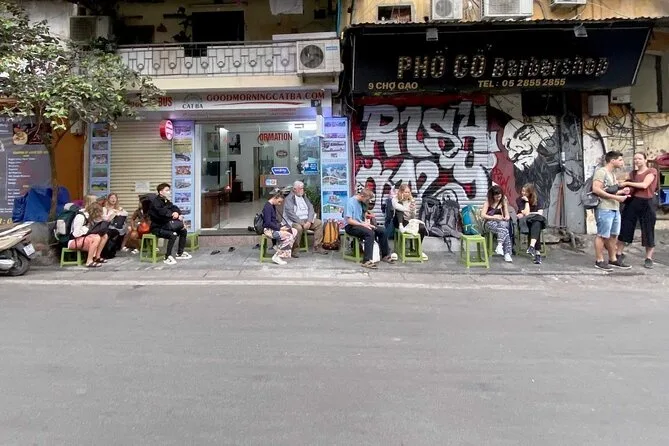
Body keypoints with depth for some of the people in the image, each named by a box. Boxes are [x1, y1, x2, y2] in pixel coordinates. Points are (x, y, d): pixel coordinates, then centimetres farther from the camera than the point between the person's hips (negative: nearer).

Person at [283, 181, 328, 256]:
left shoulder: (304, 197, 15)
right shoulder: (289, 199, -5)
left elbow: (311, 208, 6)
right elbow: (290, 213, -16)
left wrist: (309, 221, -11)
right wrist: (302, 223, -22)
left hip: (306, 220, 7)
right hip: (295, 221, -7)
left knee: (319, 223, -10)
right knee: (298, 227, -36)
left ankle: (317, 247, -5)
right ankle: (295, 250, -21)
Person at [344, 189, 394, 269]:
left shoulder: (361, 202, 7)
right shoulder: (351, 202, -18)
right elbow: (349, 220, -22)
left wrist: (366, 222, -3)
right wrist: (363, 224, -21)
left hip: (360, 224, 9)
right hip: (351, 226, -9)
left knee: (381, 231, -2)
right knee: (370, 233, -33)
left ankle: (385, 255, 14)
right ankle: (366, 261, -36)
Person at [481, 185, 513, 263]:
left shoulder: (503, 201, 15)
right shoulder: (488, 201, 4)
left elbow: (506, 215, 18)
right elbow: (483, 215, -6)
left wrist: (507, 217, -7)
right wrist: (494, 217, -19)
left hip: (502, 222, 3)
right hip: (490, 223, -3)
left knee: (503, 224, -39)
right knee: (505, 231, -36)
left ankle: (500, 245, -49)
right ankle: (507, 253, -40)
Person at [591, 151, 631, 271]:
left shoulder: (612, 174, 20)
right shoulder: (601, 172, -9)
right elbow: (596, 189, -20)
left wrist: (621, 192, 10)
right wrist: (615, 197, -19)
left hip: (615, 209, 9)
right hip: (604, 209, -9)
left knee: (613, 235, 13)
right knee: (602, 235, -4)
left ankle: (613, 259, 22)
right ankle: (599, 261, 4)